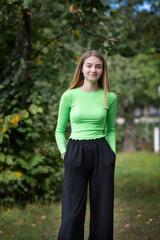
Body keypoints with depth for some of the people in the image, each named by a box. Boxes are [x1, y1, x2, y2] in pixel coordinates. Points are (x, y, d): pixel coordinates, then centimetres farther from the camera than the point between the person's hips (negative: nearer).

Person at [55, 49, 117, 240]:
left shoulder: (110, 97, 5)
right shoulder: (69, 96, 1)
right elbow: (60, 130, 10)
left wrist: (113, 153, 6)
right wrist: (64, 153, -4)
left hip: (102, 154, 2)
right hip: (75, 153, -1)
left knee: (103, 212, 4)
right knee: (72, 213, -3)